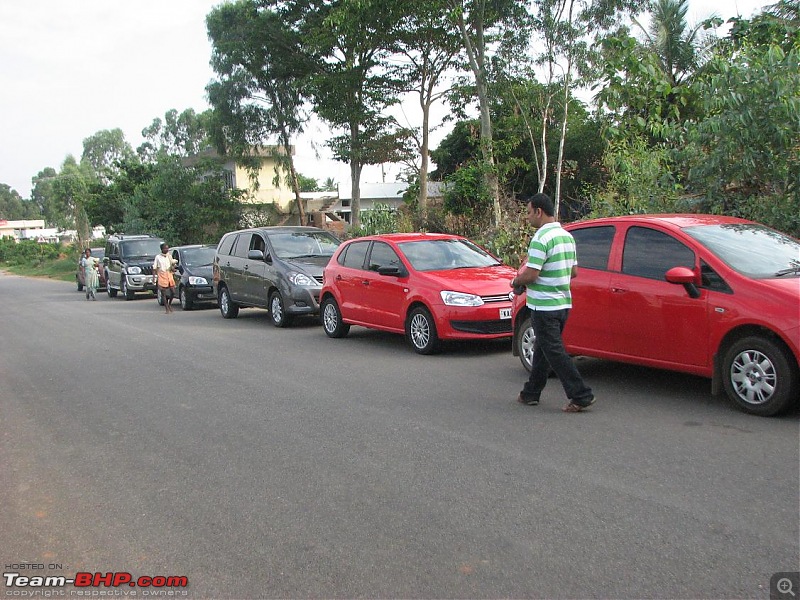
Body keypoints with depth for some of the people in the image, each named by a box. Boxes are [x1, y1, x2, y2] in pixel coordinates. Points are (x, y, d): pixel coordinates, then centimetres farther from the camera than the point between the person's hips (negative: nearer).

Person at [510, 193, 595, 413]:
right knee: (543, 349, 16)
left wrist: (516, 282, -3)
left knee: (554, 352, -3)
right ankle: (531, 393, 26)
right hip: (563, 302, 9)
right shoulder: (567, 236, 11)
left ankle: (581, 396, -1)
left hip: (544, 306, -9)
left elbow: (531, 274, -22)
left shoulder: (541, 239, -18)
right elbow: (573, 272, 15)